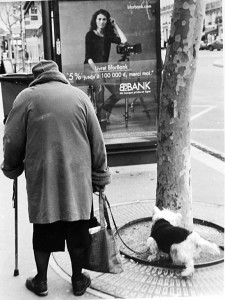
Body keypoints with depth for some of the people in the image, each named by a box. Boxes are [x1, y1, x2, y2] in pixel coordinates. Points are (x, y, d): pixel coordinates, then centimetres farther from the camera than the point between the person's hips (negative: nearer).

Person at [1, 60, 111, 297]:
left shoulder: (26, 97, -3)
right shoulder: (79, 96, 3)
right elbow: (97, 143, 3)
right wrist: (100, 177, 12)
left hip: (42, 180, -1)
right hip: (77, 180, 1)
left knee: (43, 233, 15)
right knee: (77, 234, 14)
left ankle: (41, 282, 30)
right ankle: (78, 280, 30)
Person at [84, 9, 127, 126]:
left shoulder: (108, 35, 12)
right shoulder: (90, 35, 0)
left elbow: (124, 40, -4)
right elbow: (88, 56, -8)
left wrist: (115, 25, 3)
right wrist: (96, 70, -22)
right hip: (90, 67, -5)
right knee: (100, 85, -36)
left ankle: (104, 111, 6)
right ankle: (101, 117, -28)